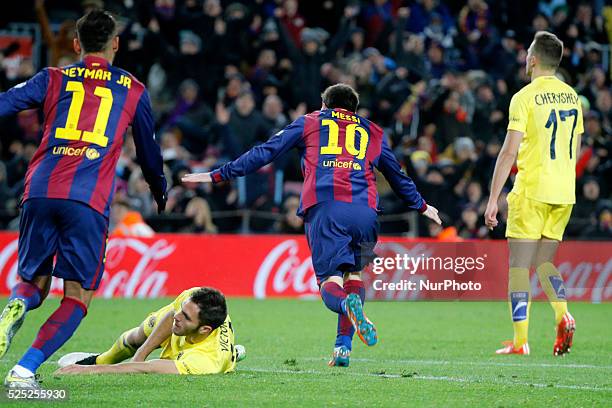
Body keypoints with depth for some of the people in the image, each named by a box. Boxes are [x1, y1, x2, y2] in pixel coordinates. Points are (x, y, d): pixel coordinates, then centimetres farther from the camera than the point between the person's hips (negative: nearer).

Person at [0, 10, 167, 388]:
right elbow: (149, 151, 28)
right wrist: (161, 191, 46)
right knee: (78, 296, 4)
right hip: (89, 201, -2)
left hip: (40, 191, 2)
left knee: (33, 283, 17)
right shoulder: (133, 90, 16)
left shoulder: (54, 78, 16)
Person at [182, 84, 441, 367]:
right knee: (354, 273, 17)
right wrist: (421, 206, 55)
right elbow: (397, 176, 38)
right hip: (364, 210, 2)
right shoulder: (373, 132, 29)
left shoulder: (308, 123, 24)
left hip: (323, 208, -2)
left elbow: (264, 153, 20)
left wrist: (218, 175, 25)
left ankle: (348, 303, -40)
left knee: (330, 281, -3)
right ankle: (344, 347, 3)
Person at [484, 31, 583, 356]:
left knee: (519, 265, 0)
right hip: (564, 194, 6)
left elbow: (509, 151, -13)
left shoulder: (525, 97, -9)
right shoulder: (572, 96, 10)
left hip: (531, 191, -6)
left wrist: (493, 199, -11)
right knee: (544, 262, 16)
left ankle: (520, 341, -3)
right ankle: (563, 315, -9)